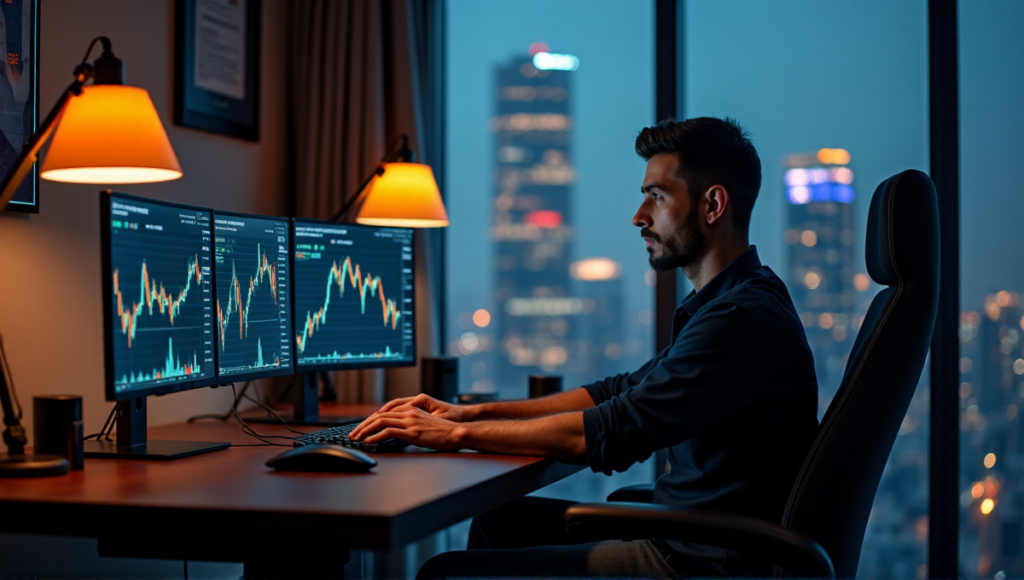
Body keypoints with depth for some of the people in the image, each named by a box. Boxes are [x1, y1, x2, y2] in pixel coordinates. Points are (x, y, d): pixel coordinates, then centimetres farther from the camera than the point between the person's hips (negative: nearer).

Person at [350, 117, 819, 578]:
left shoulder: (744, 319, -20)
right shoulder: (734, 302, 14)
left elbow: (610, 433, -22)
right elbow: (622, 393, 18)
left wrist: (456, 434, -12)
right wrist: (474, 412, 10)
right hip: (683, 534, 10)